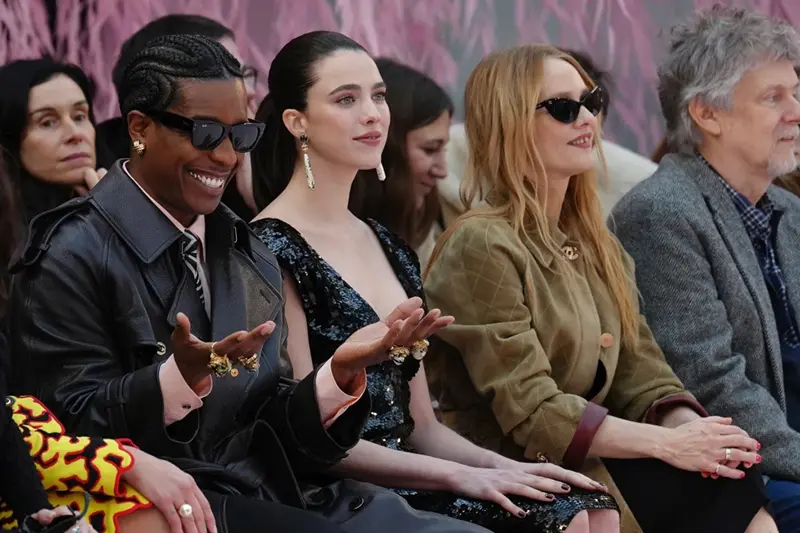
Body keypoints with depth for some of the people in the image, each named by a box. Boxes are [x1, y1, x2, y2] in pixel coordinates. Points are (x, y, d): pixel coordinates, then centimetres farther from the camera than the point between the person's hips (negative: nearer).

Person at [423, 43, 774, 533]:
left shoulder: (596, 244, 17)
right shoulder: (482, 245, -10)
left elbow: (642, 378, 9)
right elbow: (532, 415, -16)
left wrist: (690, 429, -13)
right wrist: (668, 444, -19)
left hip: (595, 460, 7)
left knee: (735, 484, -20)